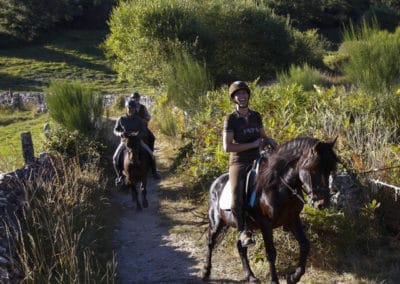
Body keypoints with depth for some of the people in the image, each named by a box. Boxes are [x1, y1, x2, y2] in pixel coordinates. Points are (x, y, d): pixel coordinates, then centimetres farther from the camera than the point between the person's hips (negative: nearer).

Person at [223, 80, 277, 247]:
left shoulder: (256, 116, 9)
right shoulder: (231, 119, -7)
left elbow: (263, 136, 23)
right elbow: (227, 147, -16)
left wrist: (270, 141, -2)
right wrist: (252, 144, -17)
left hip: (256, 161, 5)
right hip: (238, 163, -5)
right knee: (236, 200, -24)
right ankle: (243, 230, -5)